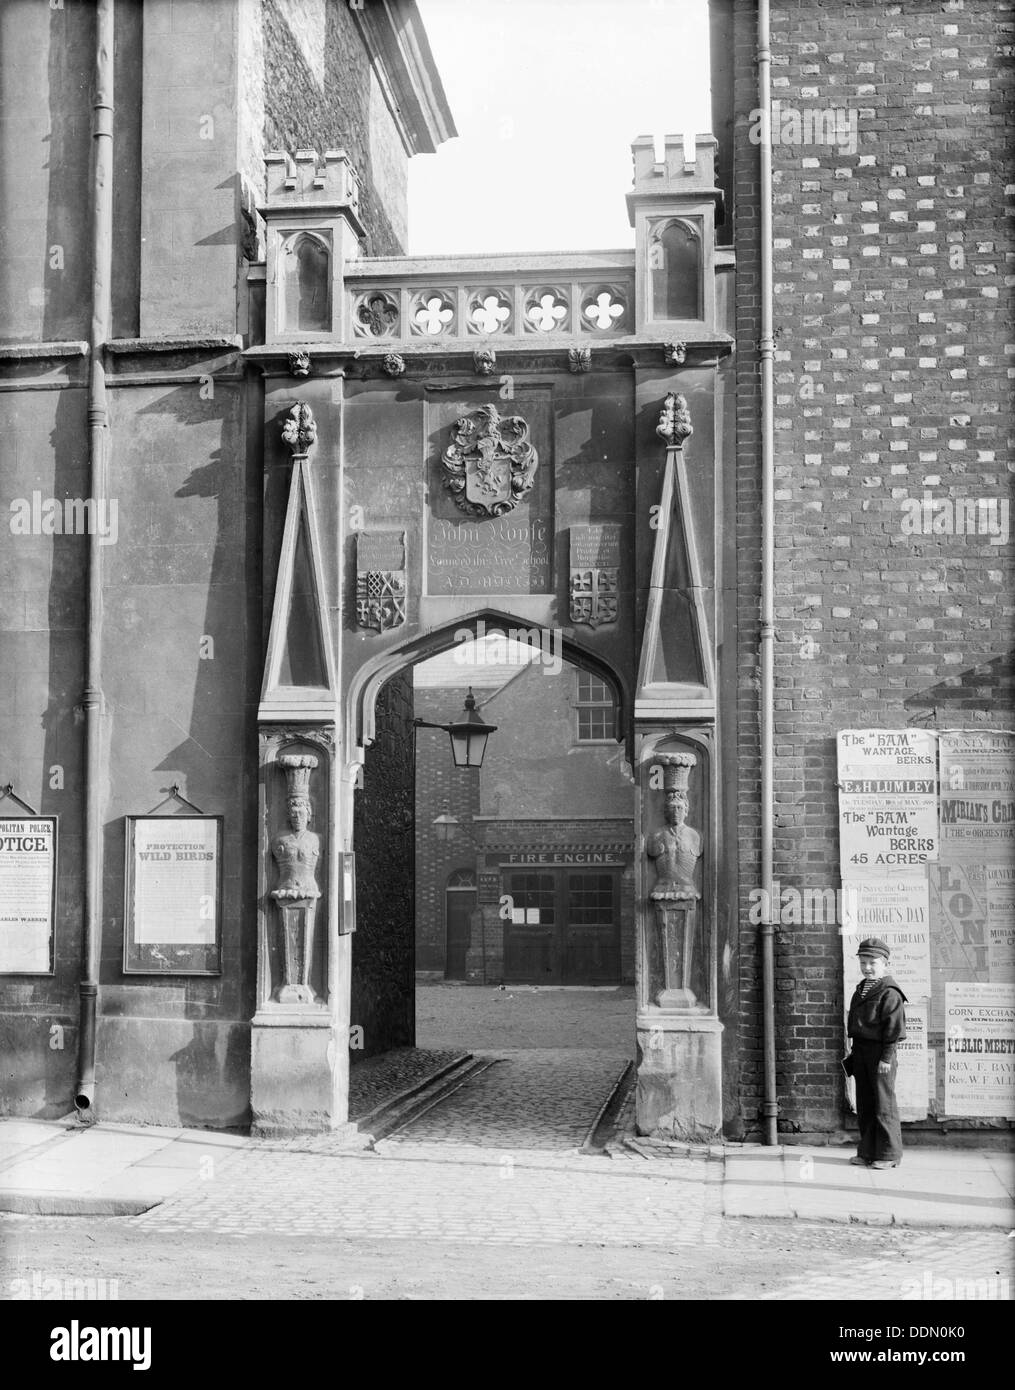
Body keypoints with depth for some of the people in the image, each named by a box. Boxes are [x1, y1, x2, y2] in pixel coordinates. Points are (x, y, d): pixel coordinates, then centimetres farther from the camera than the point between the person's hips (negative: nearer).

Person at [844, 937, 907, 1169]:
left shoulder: (890, 992, -12)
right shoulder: (861, 989, 15)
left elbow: (894, 1028, -15)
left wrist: (886, 1057, -17)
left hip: (879, 1052, -9)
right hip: (861, 1050, 9)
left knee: (884, 1104, -2)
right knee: (864, 1105, 12)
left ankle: (889, 1155, 5)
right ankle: (867, 1152, 20)